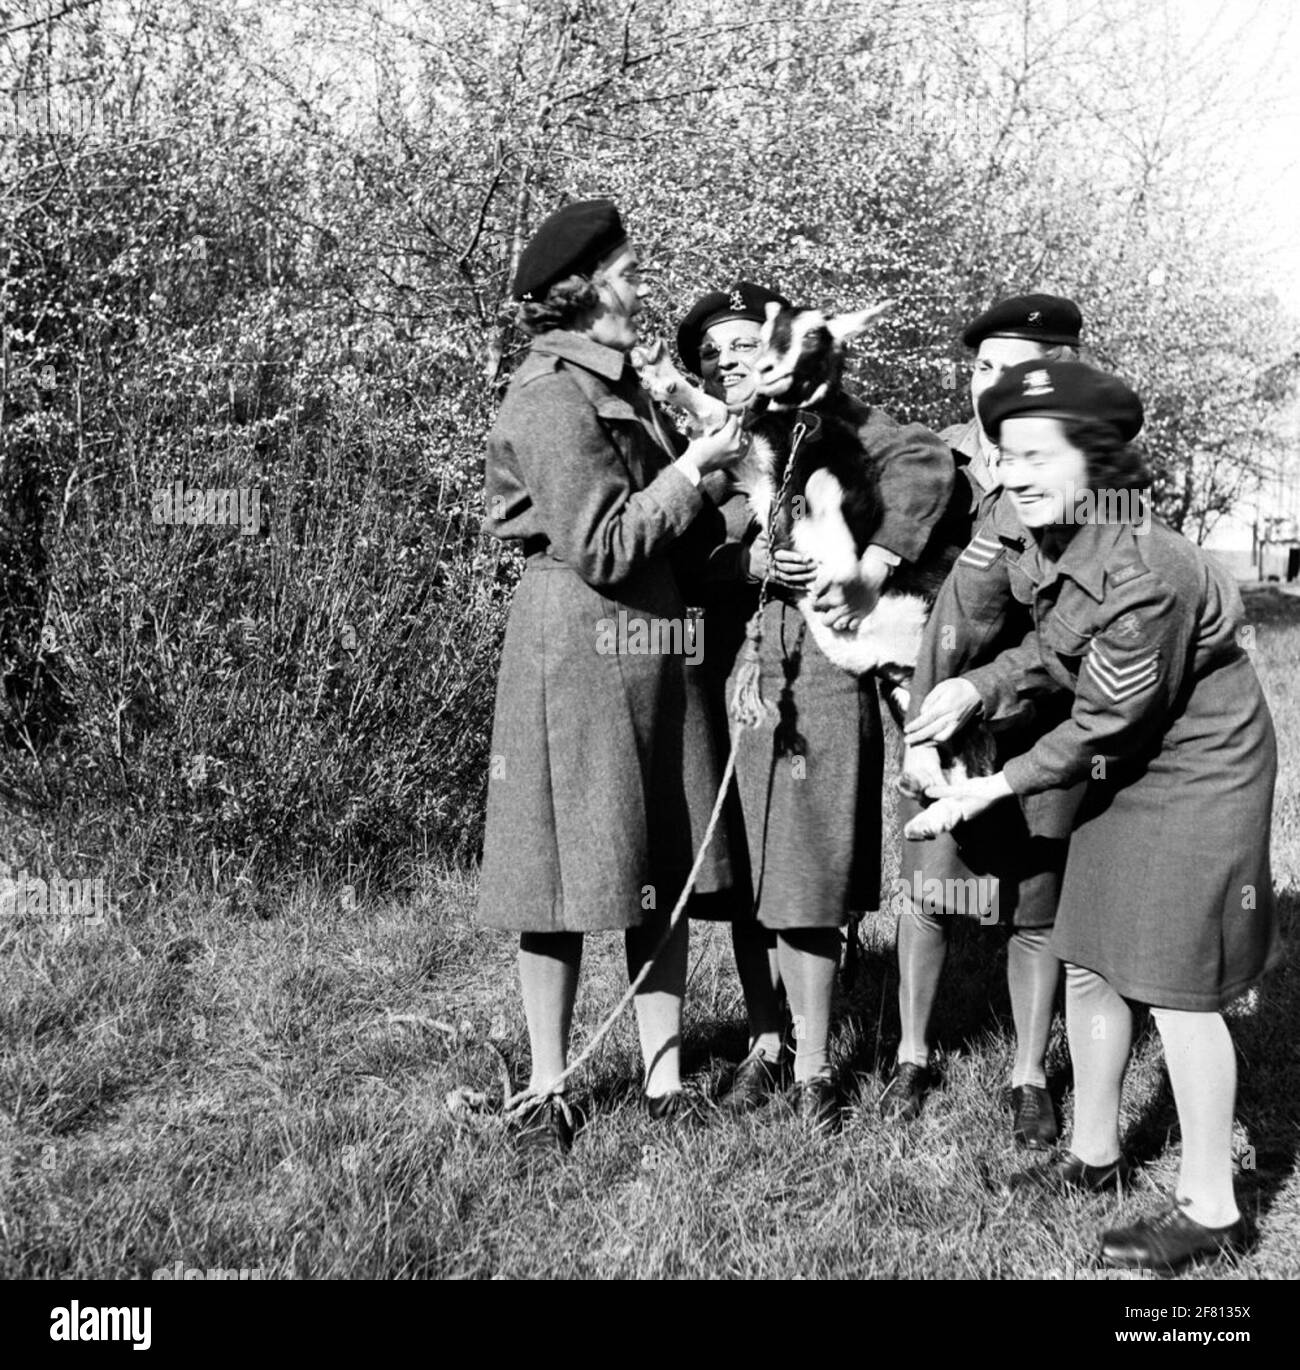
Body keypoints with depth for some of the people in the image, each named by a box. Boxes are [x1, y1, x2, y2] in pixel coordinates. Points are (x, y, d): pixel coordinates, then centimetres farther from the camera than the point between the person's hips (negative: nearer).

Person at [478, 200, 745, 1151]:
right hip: (577, 651, -8)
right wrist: (693, 468, -13)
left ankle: (666, 1080, 19)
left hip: (654, 646, 8)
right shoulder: (553, 401, -14)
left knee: (666, 870, 9)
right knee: (573, 870, 1)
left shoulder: (623, 386, 14)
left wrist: (716, 451, 6)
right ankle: (549, 1090, 16)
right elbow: (603, 549, -19)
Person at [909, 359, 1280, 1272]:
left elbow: (1107, 719, -21)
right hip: (1127, 770, 9)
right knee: (1088, 962, 15)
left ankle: (1211, 1209, 12)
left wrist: (1002, 785, -11)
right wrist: (974, 688, -9)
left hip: (1200, 771, -8)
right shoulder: (1027, 534, -8)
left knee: (1176, 986, -2)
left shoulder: (1141, 574, -32)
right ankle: (1095, 1153, 33)